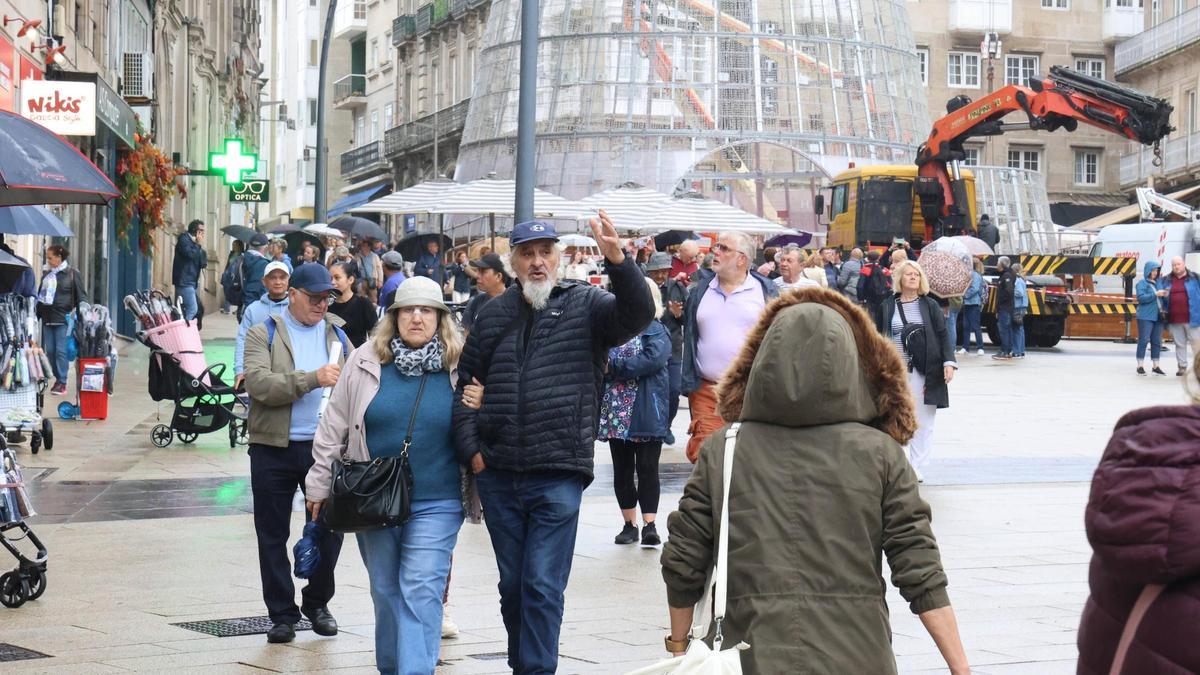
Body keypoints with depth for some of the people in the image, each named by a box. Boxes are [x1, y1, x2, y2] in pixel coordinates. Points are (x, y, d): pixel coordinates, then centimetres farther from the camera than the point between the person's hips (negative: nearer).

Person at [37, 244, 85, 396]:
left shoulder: (72, 274, -3)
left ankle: (62, 382, -3)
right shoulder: (47, 274, 15)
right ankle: (58, 378, 17)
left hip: (63, 319, -6)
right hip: (47, 318, 6)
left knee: (61, 350, -7)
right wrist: (38, 314, 15)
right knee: (50, 350, 6)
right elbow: (40, 295, 21)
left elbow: (81, 296, -3)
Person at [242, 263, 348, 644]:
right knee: (273, 536, 5)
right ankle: (282, 613, 16)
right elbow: (258, 383, -15)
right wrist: (312, 378, -23)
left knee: (328, 530, 6)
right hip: (275, 450, -2)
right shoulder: (264, 334, 0)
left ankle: (317, 603, 25)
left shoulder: (337, 334, 11)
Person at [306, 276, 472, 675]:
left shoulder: (459, 368, -2)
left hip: (435, 503, -2)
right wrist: (319, 486, 8)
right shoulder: (365, 362, 1)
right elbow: (334, 427, 7)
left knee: (420, 593, -9)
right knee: (386, 592, 13)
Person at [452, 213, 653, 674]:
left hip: (558, 475, -4)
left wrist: (617, 261, -34)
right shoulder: (494, 314, 10)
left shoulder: (586, 305, 1)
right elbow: (466, 383, 13)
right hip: (498, 475, 4)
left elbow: (638, 315, -18)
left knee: (543, 587, -5)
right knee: (512, 584, 15)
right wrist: (470, 448, 1)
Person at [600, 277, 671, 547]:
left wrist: (614, 367, -15)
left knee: (647, 468, -4)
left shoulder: (657, 332, 1)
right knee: (622, 471, 8)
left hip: (646, 412, -4)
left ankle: (649, 525, -2)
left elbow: (651, 360, -17)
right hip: (616, 411, 4)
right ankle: (629, 524, 16)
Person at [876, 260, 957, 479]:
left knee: (923, 421, 2)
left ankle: (916, 468, 9)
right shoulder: (887, 307, 7)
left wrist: (949, 362, -9)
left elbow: (943, 335, 3)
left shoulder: (930, 305, 5)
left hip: (925, 372, 0)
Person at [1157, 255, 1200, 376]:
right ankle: (1182, 367, 17)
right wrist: (1164, 296, -8)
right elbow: (1162, 299, 17)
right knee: (1179, 344, 10)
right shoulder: (1166, 281, 11)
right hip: (1174, 320, 3)